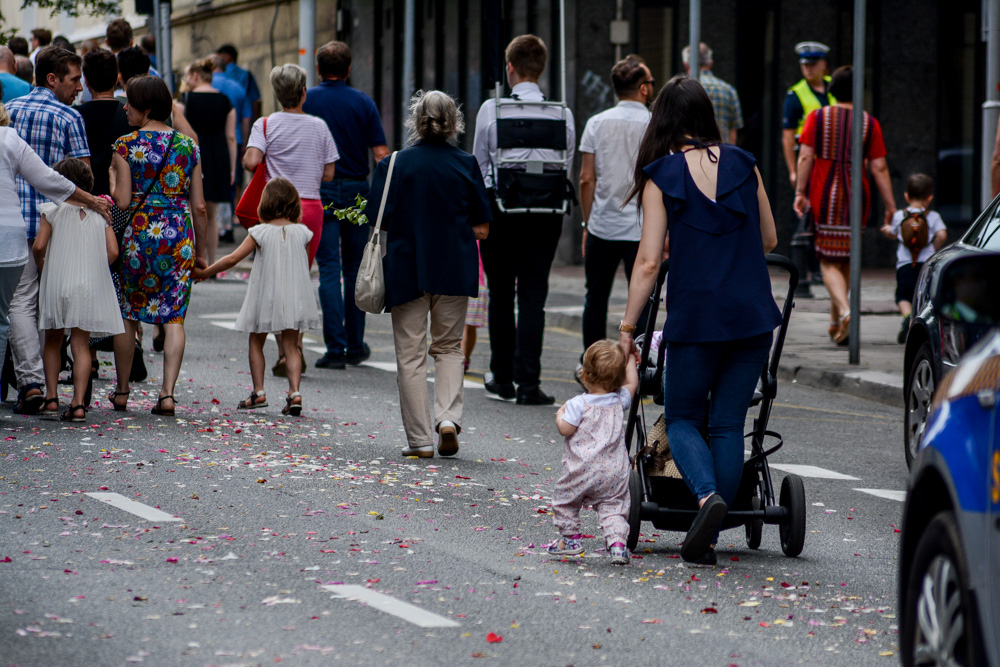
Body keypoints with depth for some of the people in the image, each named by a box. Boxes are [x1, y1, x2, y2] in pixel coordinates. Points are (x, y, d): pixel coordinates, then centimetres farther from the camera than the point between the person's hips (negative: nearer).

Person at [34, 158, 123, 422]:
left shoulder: (53, 210, -2)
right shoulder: (100, 212, 6)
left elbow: (38, 246, -10)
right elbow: (112, 251, -1)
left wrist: (41, 265, 10)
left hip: (57, 283, -1)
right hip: (91, 286, 1)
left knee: (52, 341, 16)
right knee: (81, 344, 2)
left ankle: (51, 397, 10)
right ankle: (79, 403, -8)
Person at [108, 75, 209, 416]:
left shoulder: (126, 145, -5)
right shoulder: (187, 145, 5)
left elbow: (123, 201, -9)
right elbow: (199, 206, 6)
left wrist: (112, 180, 11)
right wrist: (201, 250, 14)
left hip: (140, 232, -2)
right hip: (180, 235, 2)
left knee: (127, 315, 12)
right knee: (174, 317, 2)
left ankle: (122, 391, 20)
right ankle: (167, 392, -8)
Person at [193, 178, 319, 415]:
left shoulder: (261, 232, -11)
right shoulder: (301, 232, -2)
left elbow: (233, 258, -12)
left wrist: (204, 273, -3)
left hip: (265, 296, -2)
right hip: (295, 296, 2)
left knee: (256, 343, 14)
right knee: (290, 345, 5)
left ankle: (258, 392, 9)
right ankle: (294, 391, -10)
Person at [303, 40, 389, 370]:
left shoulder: (305, 100, -3)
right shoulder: (363, 102, 0)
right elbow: (381, 154, -3)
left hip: (320, 192, -1)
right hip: (357, 190, 1)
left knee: (329, 270, -2)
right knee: (355, 269, 13)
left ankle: (335, 349, -8)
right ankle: (355, 346, 18)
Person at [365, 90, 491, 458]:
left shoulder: (393, 165, -6)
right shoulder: (466, 165, -3)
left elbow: (379, 221, -6)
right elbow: (482, 228, -1)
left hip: (407, 269, -1)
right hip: (454, 271, 1)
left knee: (411, 355, 6)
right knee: (449, 347, 17)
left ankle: (420, 439, 5)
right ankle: (448, 416, -3)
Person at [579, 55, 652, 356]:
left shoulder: (597, 123, 2)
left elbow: (587, 179, 1)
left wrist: (587, 224, 10)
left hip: (602, 227, 3)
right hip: (642, 230, -2)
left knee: (596, 299, 14)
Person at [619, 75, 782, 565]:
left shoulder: (661, 177, -3)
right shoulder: (743, 165, 6)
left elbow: (648, 261, -6)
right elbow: (769, 240, 13)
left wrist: (627, 328, 0)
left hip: (695, 314, -3)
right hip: (753, 313, 3)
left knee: (682, 418, 12)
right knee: (728, 424, 9)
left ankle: (708, 494, -17)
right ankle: (706, 538, 6)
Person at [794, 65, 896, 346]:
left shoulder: (818, 118, 0)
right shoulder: (869, 123, 0)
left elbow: (805, 157, -7)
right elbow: (879, 167, -3)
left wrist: (800, 192, -4)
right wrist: (890, 204, 1)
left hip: (824, 195, -1)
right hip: (856, 196, 1)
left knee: (829, 262, 0)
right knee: (846, 260, 16)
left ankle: (845, 311, -25)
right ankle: (835, 322, 22)